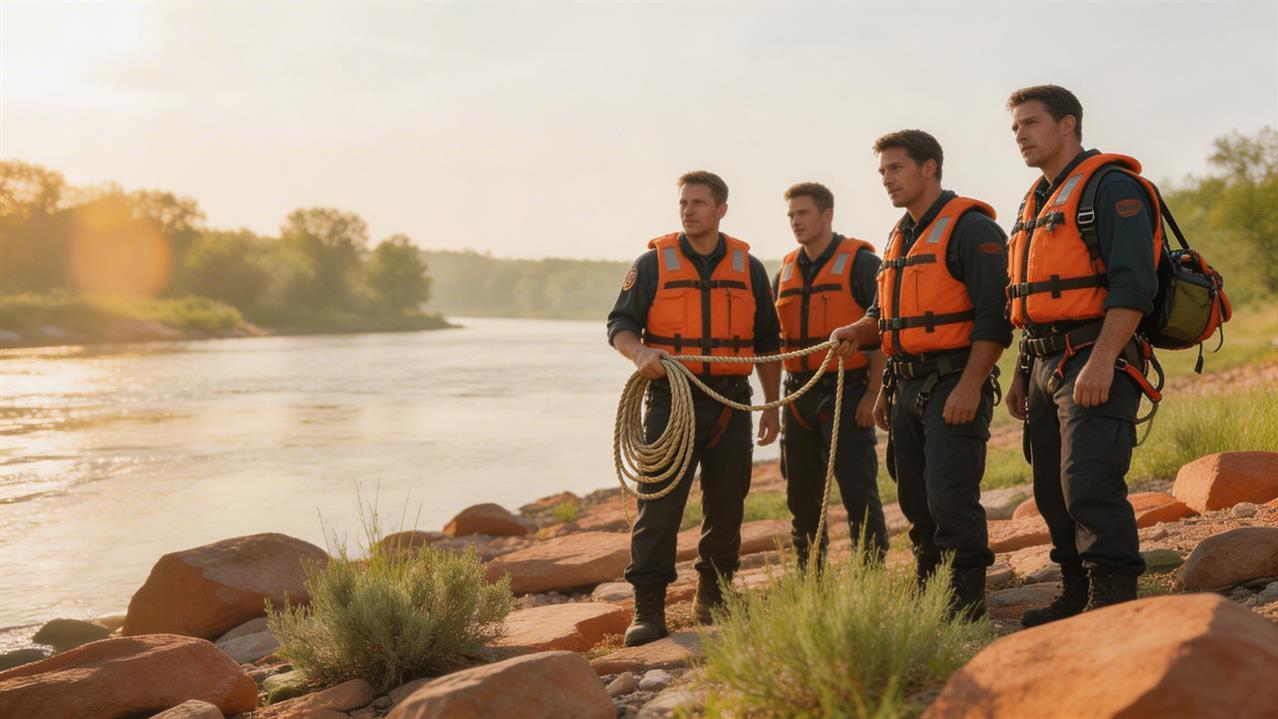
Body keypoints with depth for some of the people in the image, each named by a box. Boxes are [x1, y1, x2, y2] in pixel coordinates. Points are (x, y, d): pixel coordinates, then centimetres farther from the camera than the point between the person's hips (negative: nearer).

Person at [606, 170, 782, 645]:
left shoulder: (749, 268, 10)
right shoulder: (653, 263, 2)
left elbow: (767, 344, 14)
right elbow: (619, 324, 1)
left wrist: (772, 406, 10)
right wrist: (639, 353, -21)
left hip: (731, 403, 3)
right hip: (671, 399, -3)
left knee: (726, 507, 9)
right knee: (658, 504, -8)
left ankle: (712, 596, 26)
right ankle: (648, 610, -3)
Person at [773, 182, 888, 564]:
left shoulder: (860, 262, -6)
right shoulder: (786, 270, 14)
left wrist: (874, 393, -16)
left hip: (847, 393, -6)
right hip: (799, 395, 7)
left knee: (858, 490, -8)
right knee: (801, 494, 11)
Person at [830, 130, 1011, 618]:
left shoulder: (971, 228, -8)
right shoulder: (900, 237, 20)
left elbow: (993, 316, -15)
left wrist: (970, 386, -21)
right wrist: (858, 332, 9)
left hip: (954, 385, -8)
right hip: (907, 388, 9)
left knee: (950, 496, -11)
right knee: (916, 499, 12)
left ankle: (965, 599, -1)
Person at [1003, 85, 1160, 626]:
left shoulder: (1111, 187, -7)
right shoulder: (1037, 202, 21)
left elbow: (1133, 284, -18)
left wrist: (1101, 361, -26)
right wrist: (1021, 375, 21)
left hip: (1096, 361, -9)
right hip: (1046, 363, 9)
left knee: (1089, 482, -18)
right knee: (1053, 491, 12)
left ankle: (1114, 598, -13)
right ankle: (1077, 595, 24)